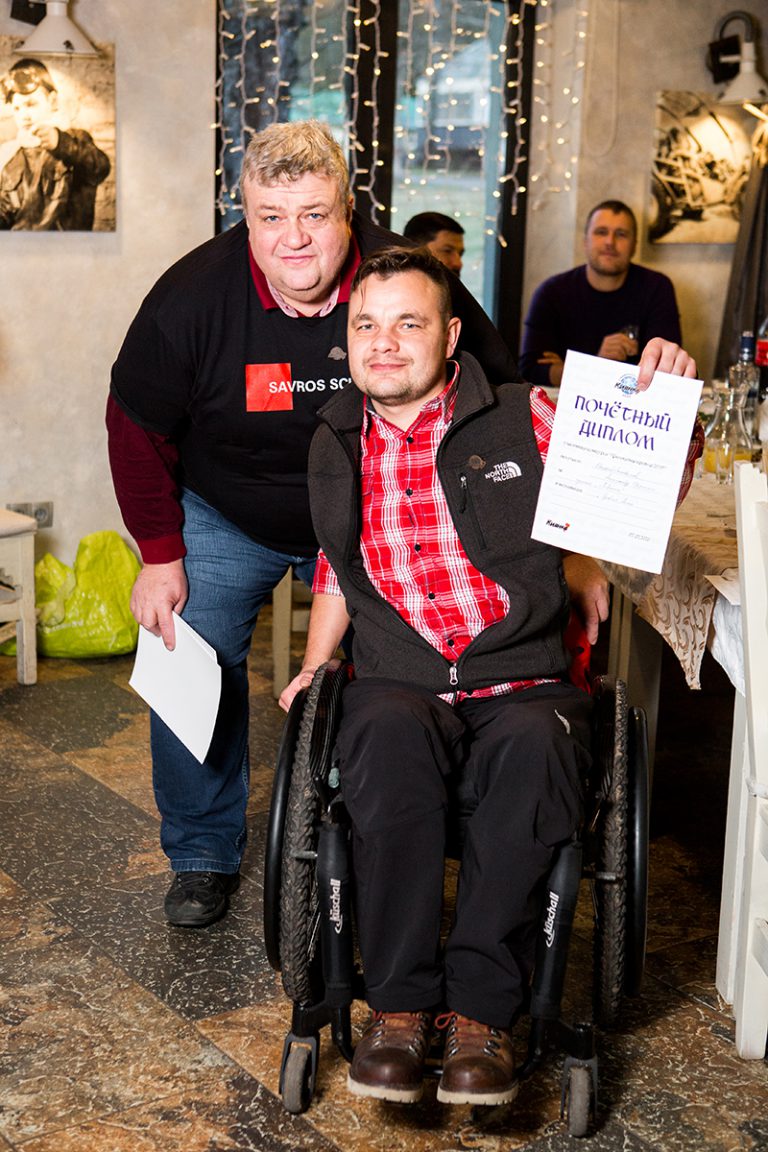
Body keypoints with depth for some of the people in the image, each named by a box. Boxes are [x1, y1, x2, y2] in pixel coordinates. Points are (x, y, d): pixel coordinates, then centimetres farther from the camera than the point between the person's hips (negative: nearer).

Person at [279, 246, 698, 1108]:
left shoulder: (524, 420, 6)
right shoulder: (335, 446, 17)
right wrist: (314, 668, 15)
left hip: (523, 687, -1)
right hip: (402, 689, 2)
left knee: (533, 745, -37)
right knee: (388, 732, -35)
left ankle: (479, 1010, -28)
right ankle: (397, 1004, -27)